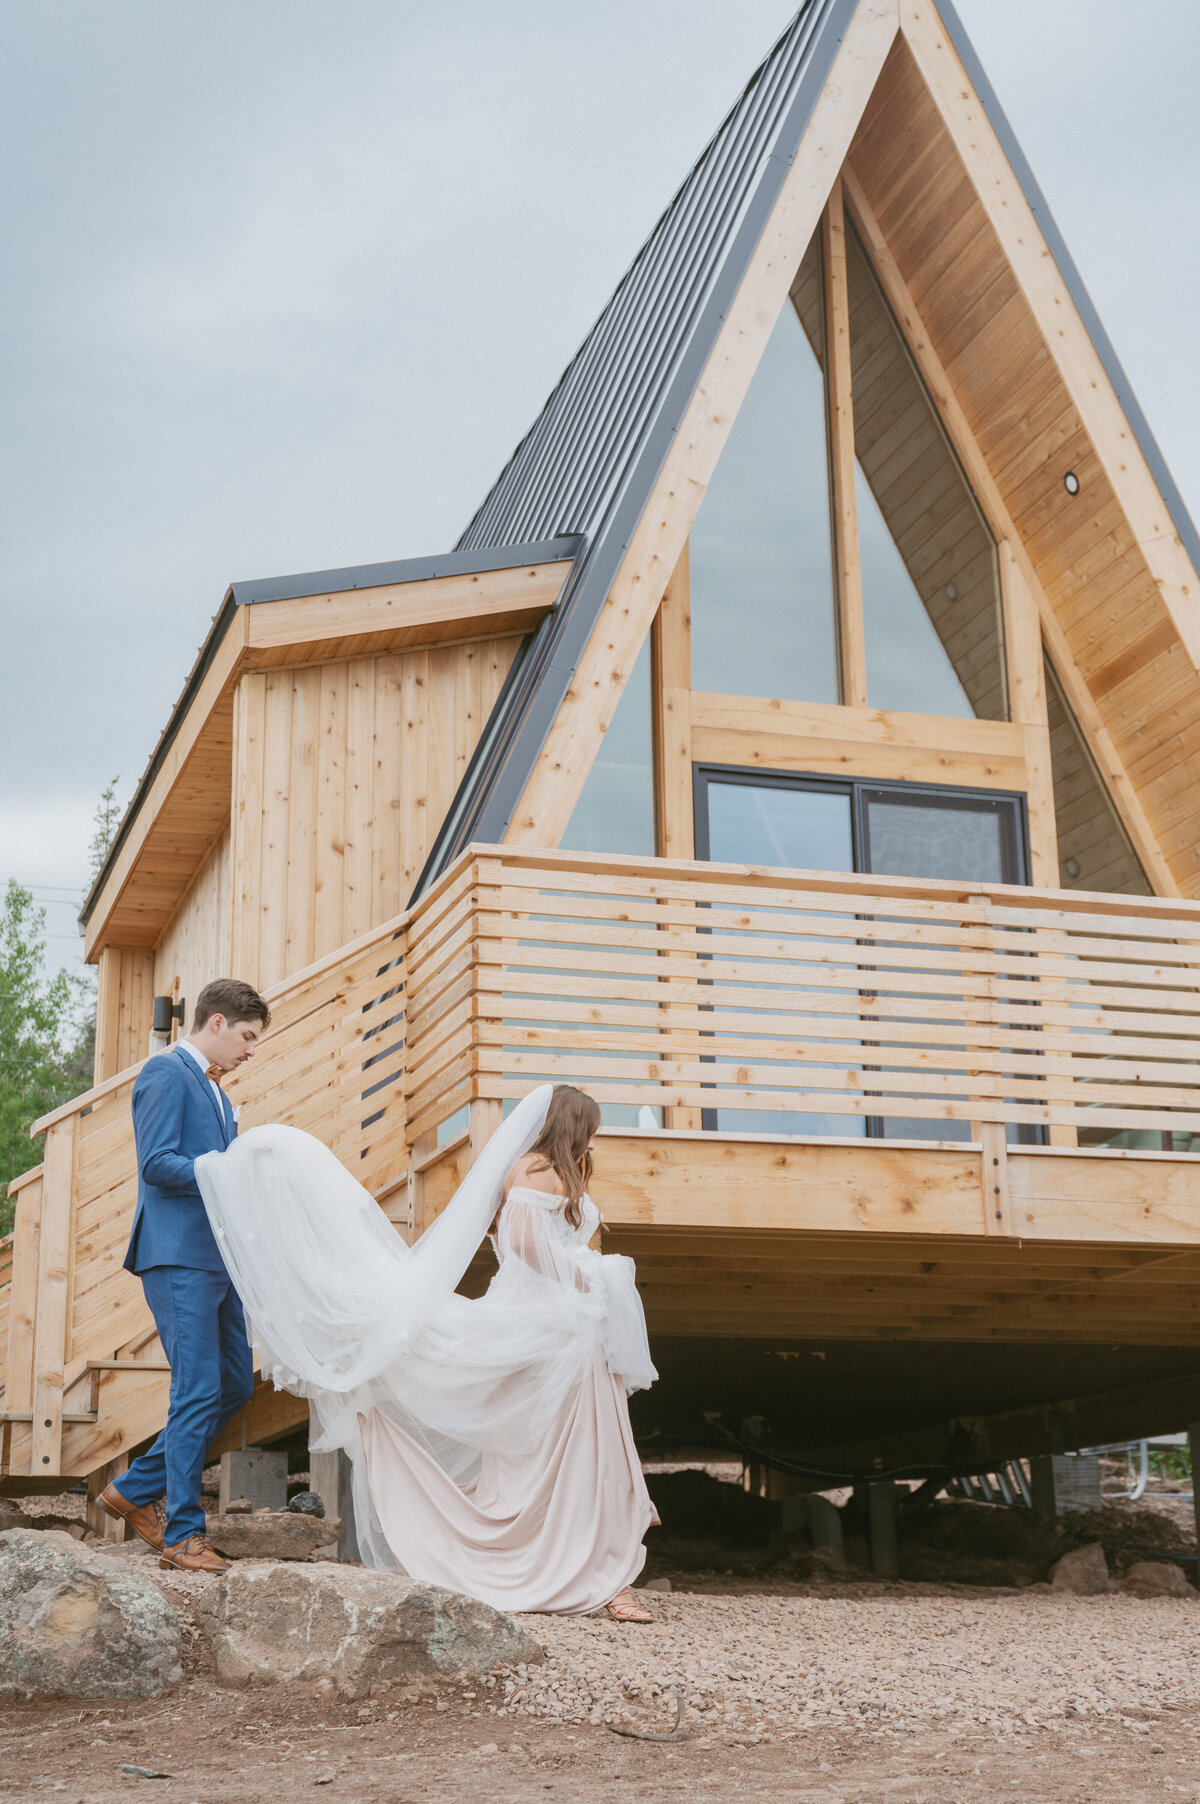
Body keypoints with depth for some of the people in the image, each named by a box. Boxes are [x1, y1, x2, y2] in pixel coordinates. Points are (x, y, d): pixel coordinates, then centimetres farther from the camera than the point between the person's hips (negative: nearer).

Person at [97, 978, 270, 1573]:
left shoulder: (213, 1088, 23)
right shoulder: (166, 1072, -7)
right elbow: (157, 1164, -17)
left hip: (217, 1259, 10)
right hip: (179, 1256, -10)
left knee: (236, 1384, 11)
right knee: (198, 1391, -10)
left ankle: (135, 1491, 21)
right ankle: (183, 1534, -4)